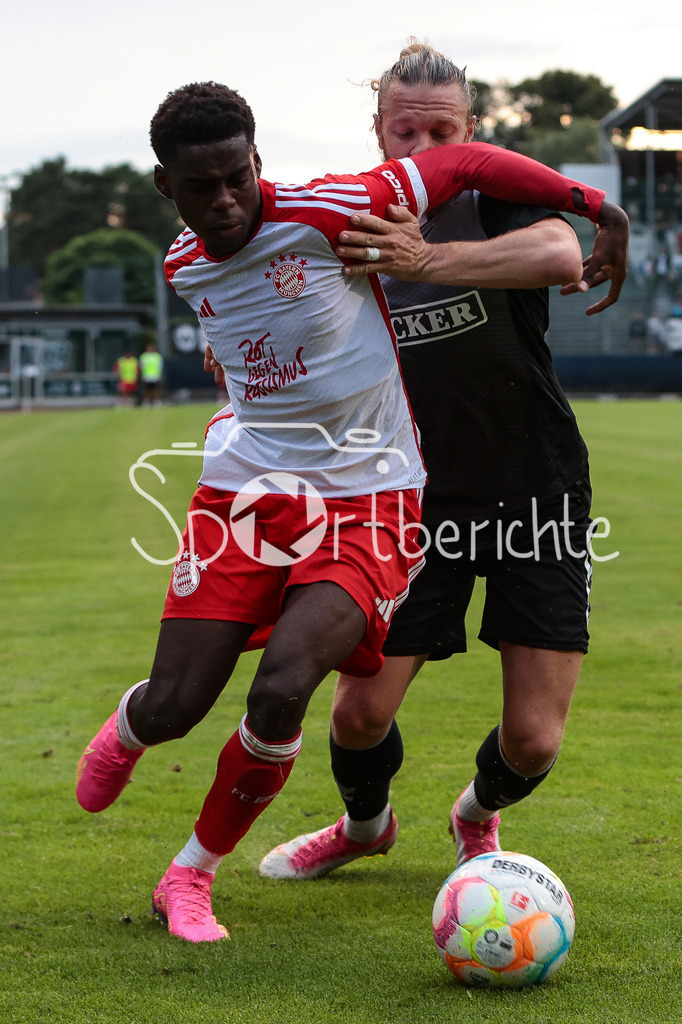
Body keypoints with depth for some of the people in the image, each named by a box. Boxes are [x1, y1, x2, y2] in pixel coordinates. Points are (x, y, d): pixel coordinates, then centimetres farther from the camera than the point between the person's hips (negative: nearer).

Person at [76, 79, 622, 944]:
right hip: (244, 489, 4)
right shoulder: (183, 267, 5)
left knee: (282, 688, -25)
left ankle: (190, 876, -2)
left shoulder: (324, 214, -15)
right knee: (173, 706, -7)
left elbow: (463, 162, -7)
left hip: (363, 499, -4)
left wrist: (594, 207, -5)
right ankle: (123, 733, 35)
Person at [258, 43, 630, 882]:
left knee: (533, 739, -5)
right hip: (423, 501, 3)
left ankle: (478, 815, 32)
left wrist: (429, 260, -44)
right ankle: (364, 825, 32)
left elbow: (559, 252, -33)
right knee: (361, 710, -5)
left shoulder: (497, 196, -8)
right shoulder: (354, 227, 3)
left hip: (537, 490, -2)